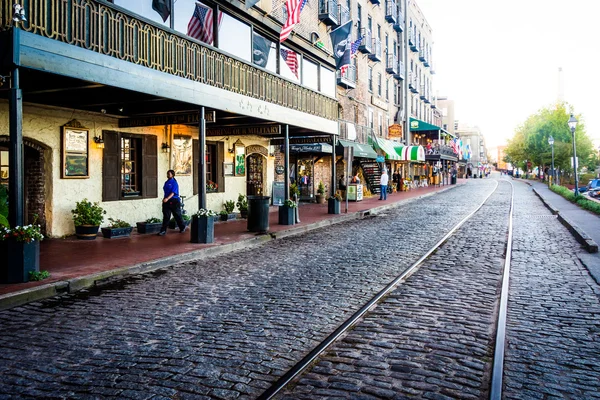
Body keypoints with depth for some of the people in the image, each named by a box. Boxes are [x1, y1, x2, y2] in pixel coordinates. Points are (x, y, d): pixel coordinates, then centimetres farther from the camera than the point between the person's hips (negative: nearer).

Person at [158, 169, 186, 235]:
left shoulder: (174, 182, -10)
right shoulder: (166, 182, 12)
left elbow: (173, 192, -19)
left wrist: (167, 198, -30)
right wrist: (164, 198, 18)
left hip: (174, 201, -6)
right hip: (166, 201, 6)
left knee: (177, 215, 6)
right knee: (166, 216, 3)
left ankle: (183, 227, 24)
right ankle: (163, 230, 3)